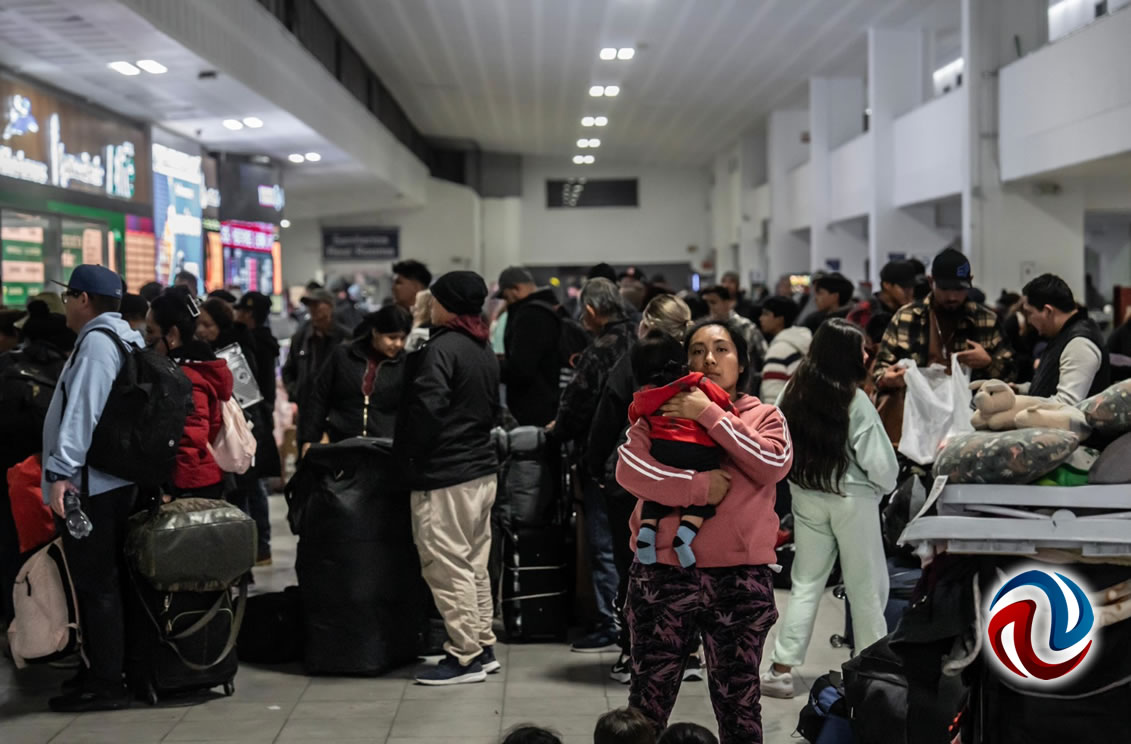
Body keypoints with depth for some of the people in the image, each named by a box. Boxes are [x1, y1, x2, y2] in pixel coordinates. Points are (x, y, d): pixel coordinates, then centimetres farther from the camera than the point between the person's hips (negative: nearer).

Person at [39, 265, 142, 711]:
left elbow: (82, 411, -24)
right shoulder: (124, 339, 16)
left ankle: (104, 685, 0)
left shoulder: (97, 341, -14)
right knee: (101, 580, 16)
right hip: (111, 479, 10)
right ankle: (105, 670, 25)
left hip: (90, 484, -10)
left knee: (93, 582, -5)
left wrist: (62, 472, -28)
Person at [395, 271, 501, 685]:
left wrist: (408, 453, -9)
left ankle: (465, 657, 0)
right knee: (475, 564, 16)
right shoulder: (485, 351, 14)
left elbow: (427, 408, -22)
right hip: (482, 468, 10)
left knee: (448, 567, -3)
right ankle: (483, 648, 23)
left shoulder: (442, 348, -16)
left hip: (445, 477, -10)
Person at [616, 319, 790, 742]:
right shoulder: (661, 411, 6)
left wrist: (710, 415, -12)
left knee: (738, 707, 10)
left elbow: (775, 463, -12)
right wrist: (698, 488, -16)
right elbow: (629, 468, -9)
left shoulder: (763, 416, 8)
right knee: (647, 703, 7)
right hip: (664, 573, 0)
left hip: (741, 579, 0)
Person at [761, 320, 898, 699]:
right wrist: (886, 484, 6)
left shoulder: (795, 392, -3)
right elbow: (879, 463, -14)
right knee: (866, 586, 9)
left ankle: (782, 668, 7)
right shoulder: (855, 401, -17)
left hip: (806, 496, 5)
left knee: (806, 581, 11)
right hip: (852, 499, -5)